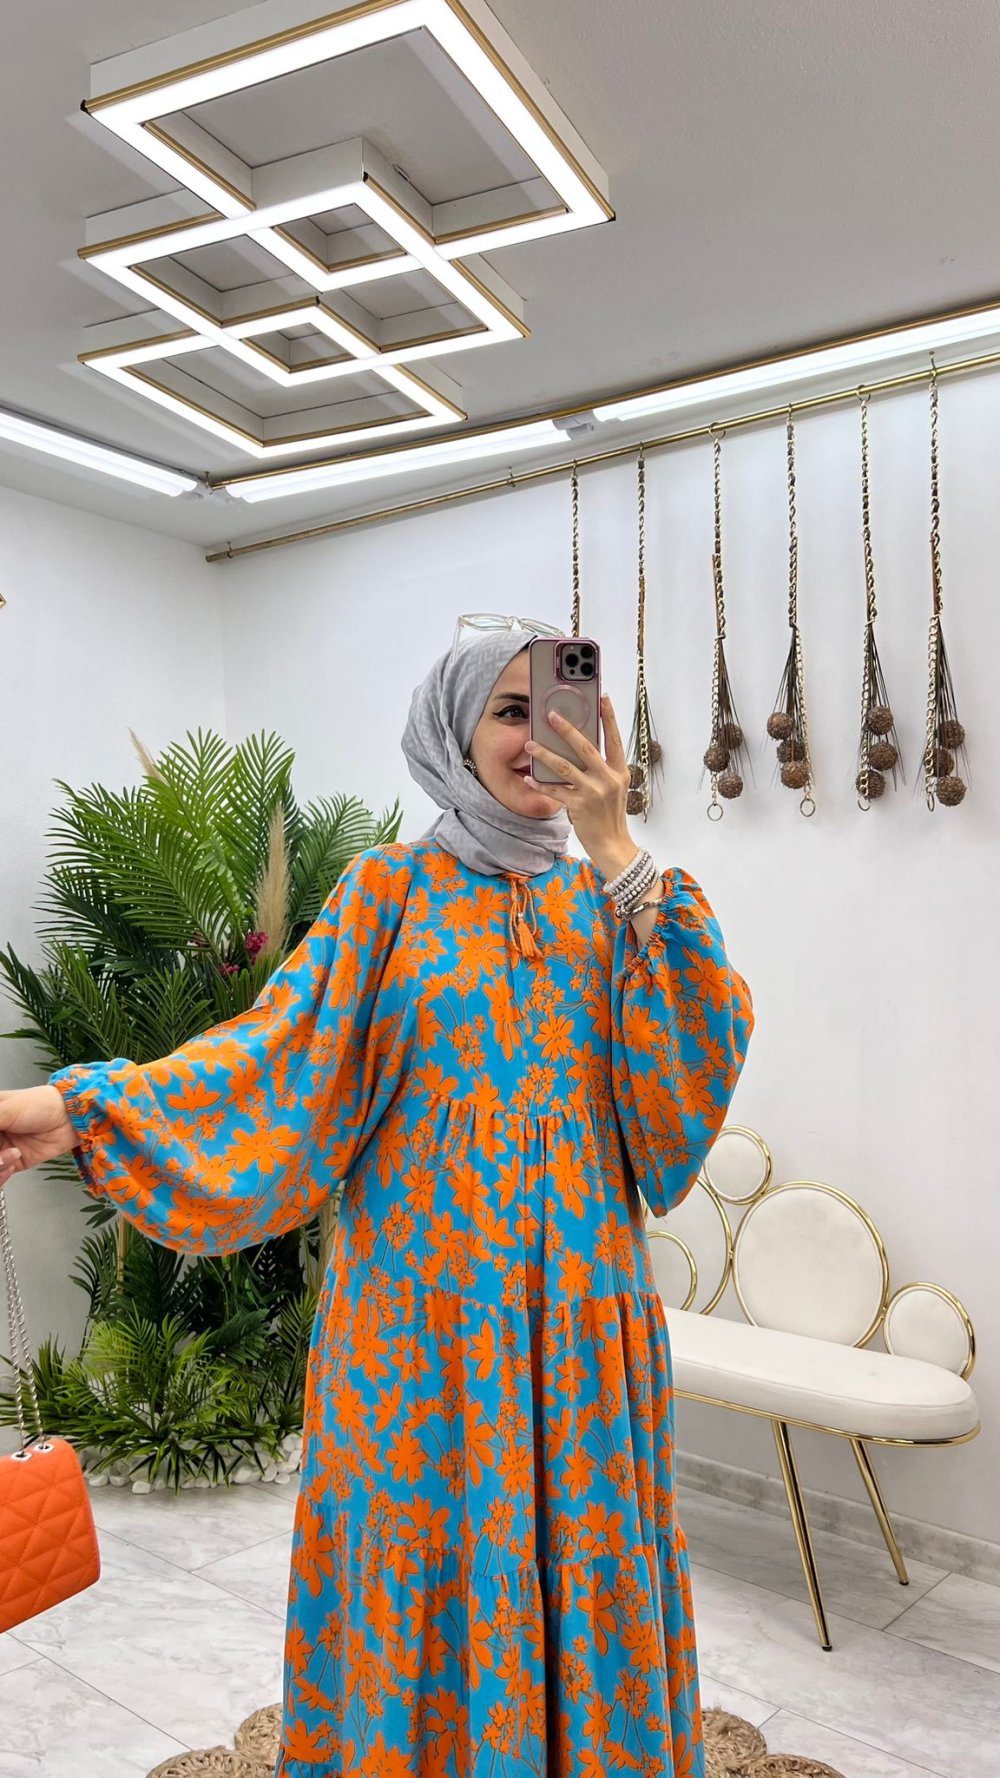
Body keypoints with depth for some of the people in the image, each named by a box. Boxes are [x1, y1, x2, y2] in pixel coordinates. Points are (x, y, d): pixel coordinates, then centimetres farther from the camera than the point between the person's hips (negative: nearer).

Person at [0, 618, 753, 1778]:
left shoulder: (605, 896, 6)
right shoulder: (392, 891, 0)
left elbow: (696, 1052, -9)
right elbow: (286, 1049, -9)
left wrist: (620, 855, -16)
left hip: (579, 1296, 3)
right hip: (430, 1287, -2)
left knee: (582, 1554, 13)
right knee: (427, 1563, 8)